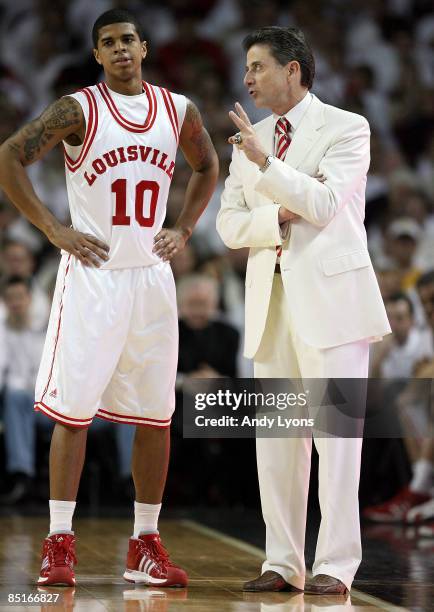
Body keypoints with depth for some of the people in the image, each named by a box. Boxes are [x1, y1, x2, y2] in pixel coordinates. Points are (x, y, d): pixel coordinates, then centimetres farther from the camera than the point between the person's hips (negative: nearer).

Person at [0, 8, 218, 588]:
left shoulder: (178, 110, 7)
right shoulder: (78, 110, -6)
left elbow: (207, 168, 24)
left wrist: (183, 229, 11)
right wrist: (54, 230, -12)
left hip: (152, 276, 4)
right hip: (91, 274, -4)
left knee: (155, 414, 5)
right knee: (72, 409, -4)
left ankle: (145, 546, 14)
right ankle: (59, 544, 2)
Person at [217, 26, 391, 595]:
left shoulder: (345, 128, -1)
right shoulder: (248, 141, 16)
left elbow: (324, 205, -14)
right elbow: (230, 224, 9)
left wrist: (265, 163, -20)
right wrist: (279, 216, -9)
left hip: (330, 293, -6)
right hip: (270, 300, 6)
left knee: (335, 431, -7)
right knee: (276, 437, 5)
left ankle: (335, 565, -5)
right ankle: (283, 563, 11)